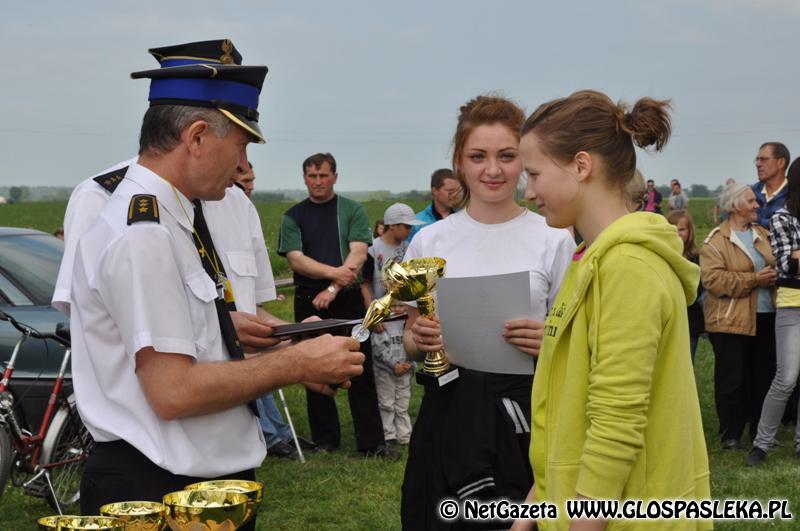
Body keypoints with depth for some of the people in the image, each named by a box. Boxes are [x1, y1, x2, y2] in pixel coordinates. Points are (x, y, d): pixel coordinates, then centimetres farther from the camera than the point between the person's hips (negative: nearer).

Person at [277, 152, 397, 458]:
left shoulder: (352, 211, 5)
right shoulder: (293, 216, 6)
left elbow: (358, 255, -6)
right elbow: (296, 260, -6)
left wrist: (333, 288, -17)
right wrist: (335, 272, -19)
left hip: (349, 299, -1)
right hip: (309, 302, 1)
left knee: (361, 372, -2)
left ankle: (371, 442, 2)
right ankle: (325, 439, 17)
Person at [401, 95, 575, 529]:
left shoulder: (554, 240, -1)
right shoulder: (429, 242, 4)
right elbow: (410, 341, 11)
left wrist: (550, 343, -16)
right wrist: (421, 340, -11)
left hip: (527, 409, -1)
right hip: (449, 409, 1)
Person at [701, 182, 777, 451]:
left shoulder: (763, 234, 13)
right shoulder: (715, 242, -9)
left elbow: (777, 263, 22)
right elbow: (713, 279, -19)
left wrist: (774, 275, -1)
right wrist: (753, 279, -19)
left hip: (765, 318, 6)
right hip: (731, 320, -6)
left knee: (763, 376, 12)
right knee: (731, 379, 1)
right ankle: (730, 434, 12)